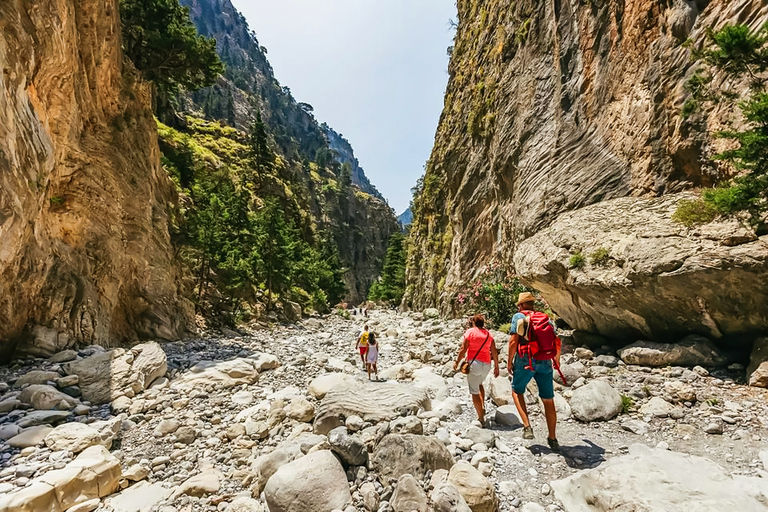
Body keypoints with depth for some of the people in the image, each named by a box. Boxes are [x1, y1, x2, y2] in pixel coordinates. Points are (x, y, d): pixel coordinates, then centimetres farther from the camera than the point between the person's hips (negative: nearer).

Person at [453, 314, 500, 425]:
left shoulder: (470, 331, -4)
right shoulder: (488, 334, 8)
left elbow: (463, 349, -8)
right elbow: (494, 352, 8)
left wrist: (457, 362, 1)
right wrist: (496, 367, 16)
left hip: (474, 363, -5)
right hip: (486, 364, 5)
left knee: (474, 391, 4)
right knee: (479, 384, 30)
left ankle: (481, 418, 7)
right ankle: (483, 407, 19)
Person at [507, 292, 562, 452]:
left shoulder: (518, 316, 1)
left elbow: (514, 341, -8)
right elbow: (558, 342, 14)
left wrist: (509, 361, 1)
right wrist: (556, 359, 30)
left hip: (525, 361, -4)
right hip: (545, 362, 4)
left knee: (517, 391, 17)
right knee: (548, 401, 13)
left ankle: (527, 427, 5)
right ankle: (553, 439, 22)